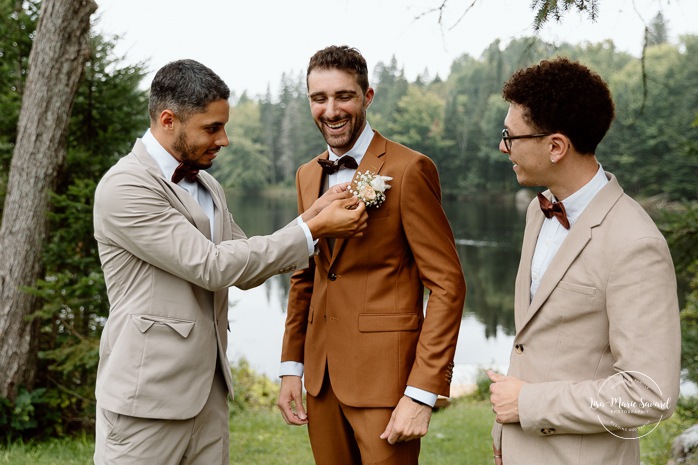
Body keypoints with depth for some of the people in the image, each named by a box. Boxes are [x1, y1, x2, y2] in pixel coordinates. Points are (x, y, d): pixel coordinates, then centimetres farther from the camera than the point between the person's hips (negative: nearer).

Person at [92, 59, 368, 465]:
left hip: (210, 391, 8)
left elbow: (245, 270, 15)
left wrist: (313, 215, 2)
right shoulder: (124, 187, -13)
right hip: (147, 397, -7)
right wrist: (313, 230, -15)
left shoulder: (208, 187, 14)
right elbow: (212, 266, -19)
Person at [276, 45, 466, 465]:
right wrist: (292, 367, 12)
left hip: (384, 375, -6)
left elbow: (447, 284, -13)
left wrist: (423, 393, -17)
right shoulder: (308, 176, 10)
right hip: (322, 373, 6)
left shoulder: (409, 170, -11)